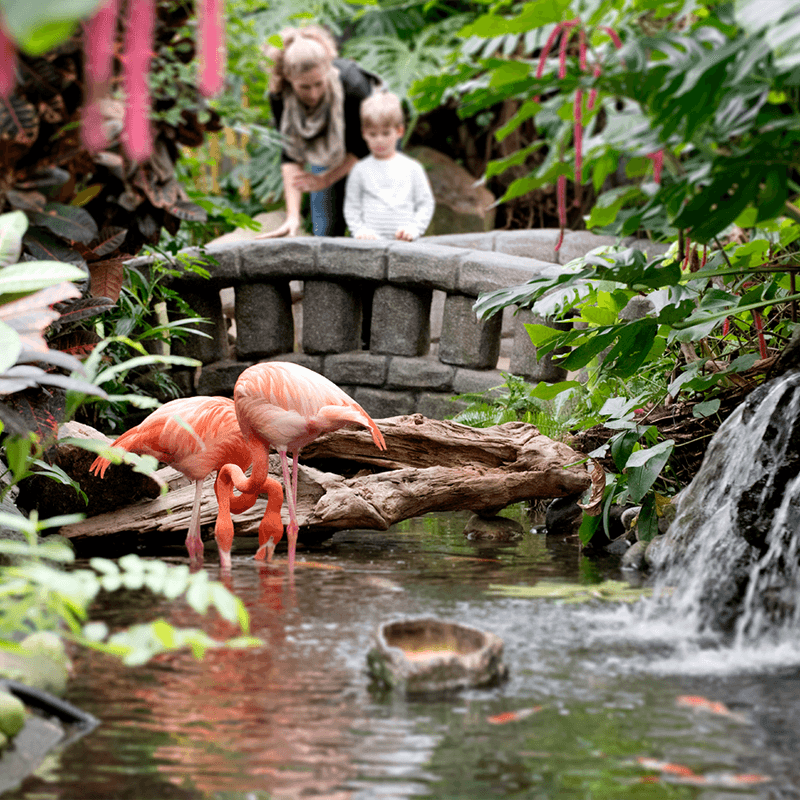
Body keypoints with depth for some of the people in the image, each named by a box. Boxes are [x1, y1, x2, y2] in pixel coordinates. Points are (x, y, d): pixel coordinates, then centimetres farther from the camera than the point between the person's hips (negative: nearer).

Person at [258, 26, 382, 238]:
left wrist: (325, 179, -29)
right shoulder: (280, 96, -33)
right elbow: (292, 155, -28)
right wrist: (293, 217, -35)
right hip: (324, 147, 2)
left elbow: (364, 147, -25)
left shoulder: (352, 85, -40)